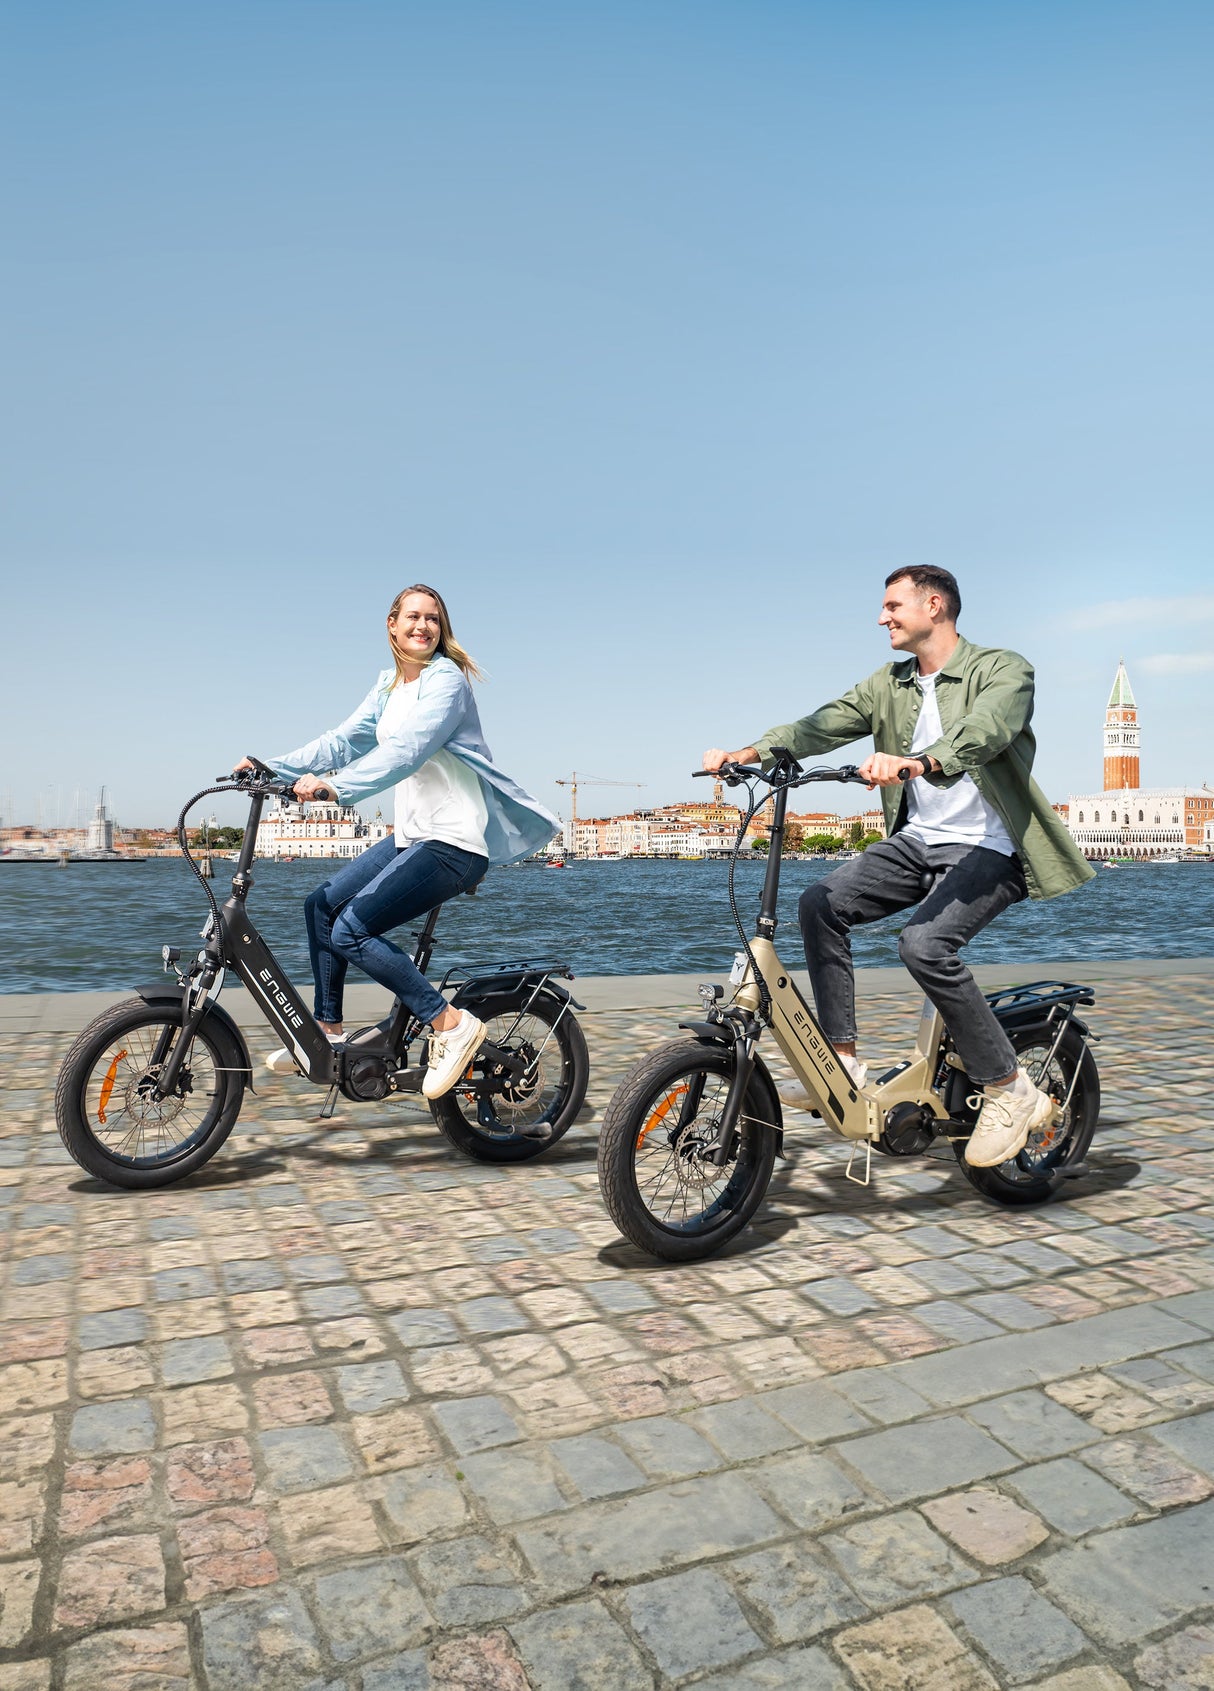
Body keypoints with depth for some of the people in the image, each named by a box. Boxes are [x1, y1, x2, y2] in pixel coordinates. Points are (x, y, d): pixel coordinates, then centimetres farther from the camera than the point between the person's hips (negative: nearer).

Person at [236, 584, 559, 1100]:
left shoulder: (446, 679, -12)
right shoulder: (390, 684, 14)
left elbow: (404, 751, -25)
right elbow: (346, 739, 12)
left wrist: (334, 787, -35)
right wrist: (271, 767, 4)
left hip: (454, 842, -9)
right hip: (411, 834, 9)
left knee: (351, 929, -17)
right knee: (321, 905, 11)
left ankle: (451, 1024, -10)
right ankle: (329, 1033, 22)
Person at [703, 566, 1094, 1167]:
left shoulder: (1003, 669, -8)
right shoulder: (888, 685, 11)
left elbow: (981, 732, -30)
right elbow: (820, 726, -2)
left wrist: (916, 762, -50)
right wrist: (745, 752, -18)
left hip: (987, 848, -6)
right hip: (915, 841, 7)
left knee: (924, 943, -29)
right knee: (822, 903, -14)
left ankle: (1010, 1092, -10)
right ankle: (843, 1065, -5)